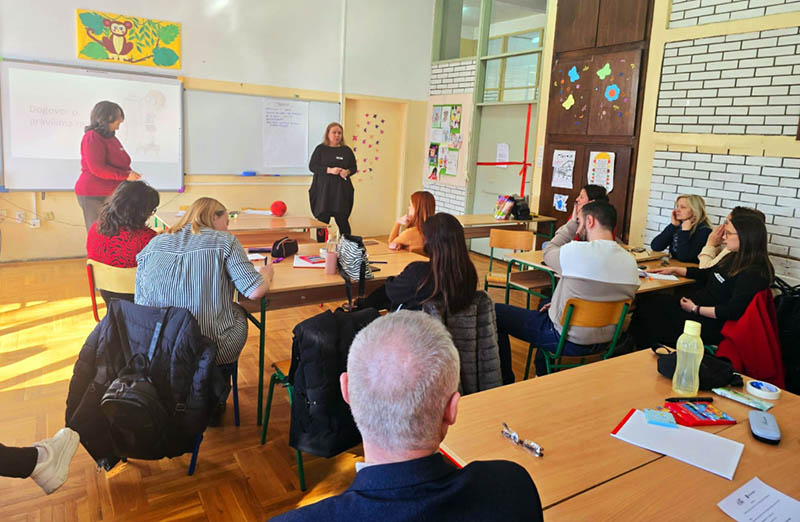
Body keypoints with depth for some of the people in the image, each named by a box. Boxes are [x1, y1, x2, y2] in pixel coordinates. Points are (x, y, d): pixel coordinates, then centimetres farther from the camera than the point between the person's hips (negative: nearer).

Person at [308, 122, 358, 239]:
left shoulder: (346, 150, 11)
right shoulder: (321, 149, 5)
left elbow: (354, 167, 14)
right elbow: (312, 166, -2)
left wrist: (347, 172, -9)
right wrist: (329, 170, -15)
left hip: (341, 191, 2)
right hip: (323, 190, -1)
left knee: (342, 220, -1)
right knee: (322, 220, 0)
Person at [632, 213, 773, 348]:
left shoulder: (754, 273, -20)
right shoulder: (734, 258, 9)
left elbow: (733, 311, -26)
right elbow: (706, 274, 25)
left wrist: (696, 309, -19)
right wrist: (674, 269, 21)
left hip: (712, 325, -9)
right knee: (646, 302, -4)